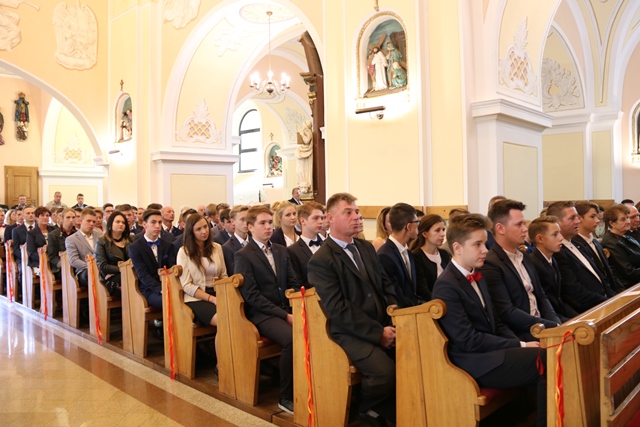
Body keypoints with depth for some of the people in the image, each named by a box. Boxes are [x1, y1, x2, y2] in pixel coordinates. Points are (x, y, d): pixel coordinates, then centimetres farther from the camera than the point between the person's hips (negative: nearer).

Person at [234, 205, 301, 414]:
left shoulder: (281, 250, 14)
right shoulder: (243, 256, -4)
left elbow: (293, 284, 13)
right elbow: (252, 296, -12)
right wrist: (284, 315, -17)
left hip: (287, 309, 5)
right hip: (262, 314, -5)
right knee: (293, 338, -32)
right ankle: (286, 397, -13)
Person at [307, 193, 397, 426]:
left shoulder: (367, 248, 14)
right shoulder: (320, 261, -9)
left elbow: (386, 286, 13)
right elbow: (337, 308, -16)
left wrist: (395, 321, -4)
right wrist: (377, 333, -18)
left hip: (384, 325, 7)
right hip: (351, 333, -6)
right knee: (386, 372, -26)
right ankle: (367, 408, 7)